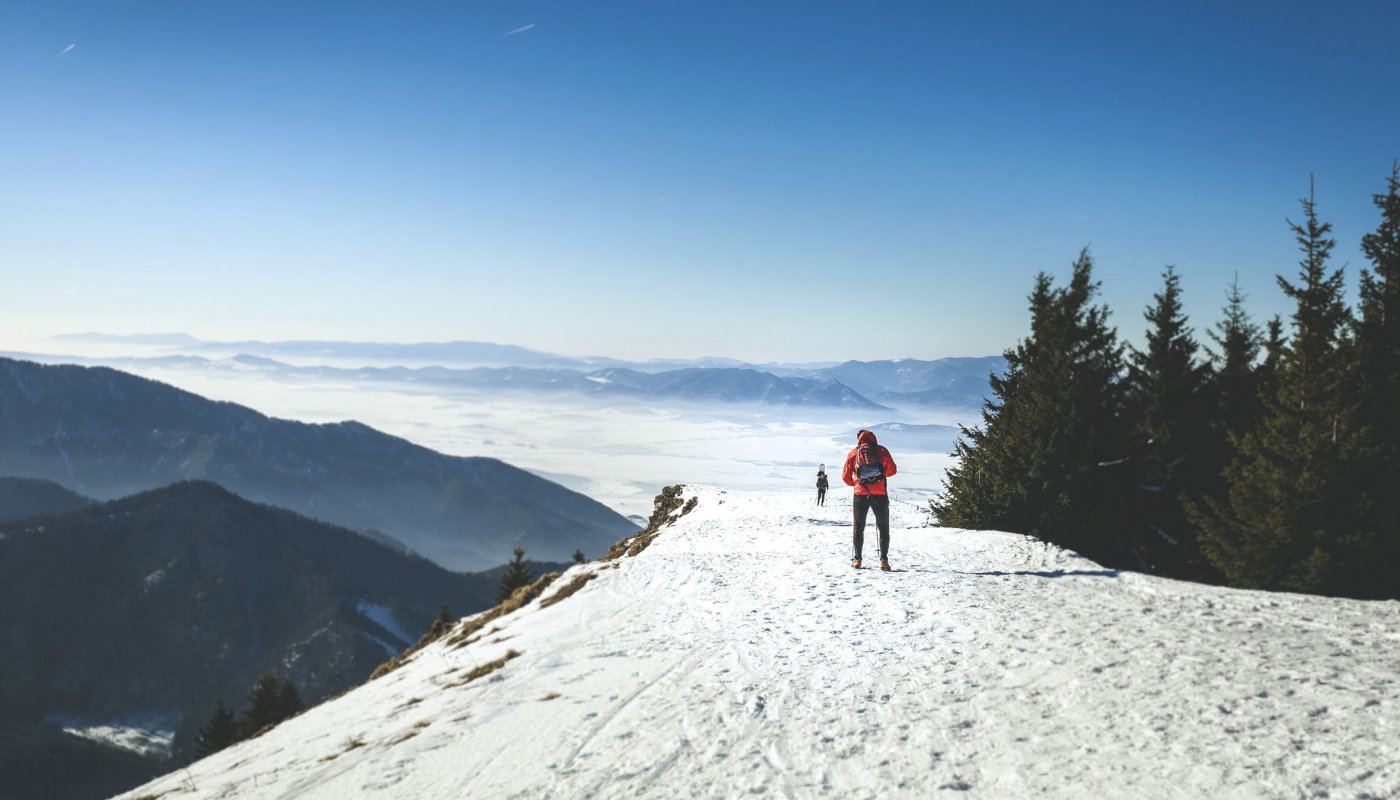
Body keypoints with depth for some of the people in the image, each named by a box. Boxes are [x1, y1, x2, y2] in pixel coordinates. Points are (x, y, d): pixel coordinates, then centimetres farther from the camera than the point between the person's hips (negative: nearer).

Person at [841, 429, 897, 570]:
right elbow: (892, 470, 7)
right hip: (880, 494, 0)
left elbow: (846, 476, 4)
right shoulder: (882, 451, 2)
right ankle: (883, 560, 0)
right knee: (883, 528, 10)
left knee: (858, 527, 14)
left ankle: (857, 559, 9)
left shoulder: (853, 453, 3)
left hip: (860, 495, 0)